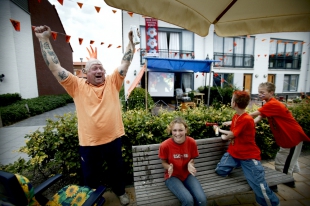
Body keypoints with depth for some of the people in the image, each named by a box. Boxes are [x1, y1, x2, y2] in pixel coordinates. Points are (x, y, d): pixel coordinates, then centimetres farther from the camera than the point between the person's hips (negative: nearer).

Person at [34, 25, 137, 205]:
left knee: (117, 169, 24)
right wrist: (44, 39, -9)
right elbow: (55, 67, -6)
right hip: (89, 142, 0)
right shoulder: (78, 86, -3)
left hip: (113, 139, 1)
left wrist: (131, 40, -5)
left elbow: (126, 62, -3)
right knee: (90, 175, 23)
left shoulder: (113, 82, -1)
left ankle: (120, 191, 52)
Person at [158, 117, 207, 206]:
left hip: (187, 174, 3)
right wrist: (169, 167, -23)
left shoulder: (192, 142, -15)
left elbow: (191, 159, 3)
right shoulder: (165, 145, -21)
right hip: (172, 176, -2)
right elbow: (164, 162, -3)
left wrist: (190, 165, -18)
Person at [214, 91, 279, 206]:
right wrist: (219, 129, 17)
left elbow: (231, 135, -15)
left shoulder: (246, 119, -24)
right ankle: (238, 164, 20)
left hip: (249, 156, -7)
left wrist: (224, 137, 4)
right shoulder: (235, 116, 5)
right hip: (234, 153, 7)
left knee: (260, 186, -6)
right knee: (220, 171, -5)